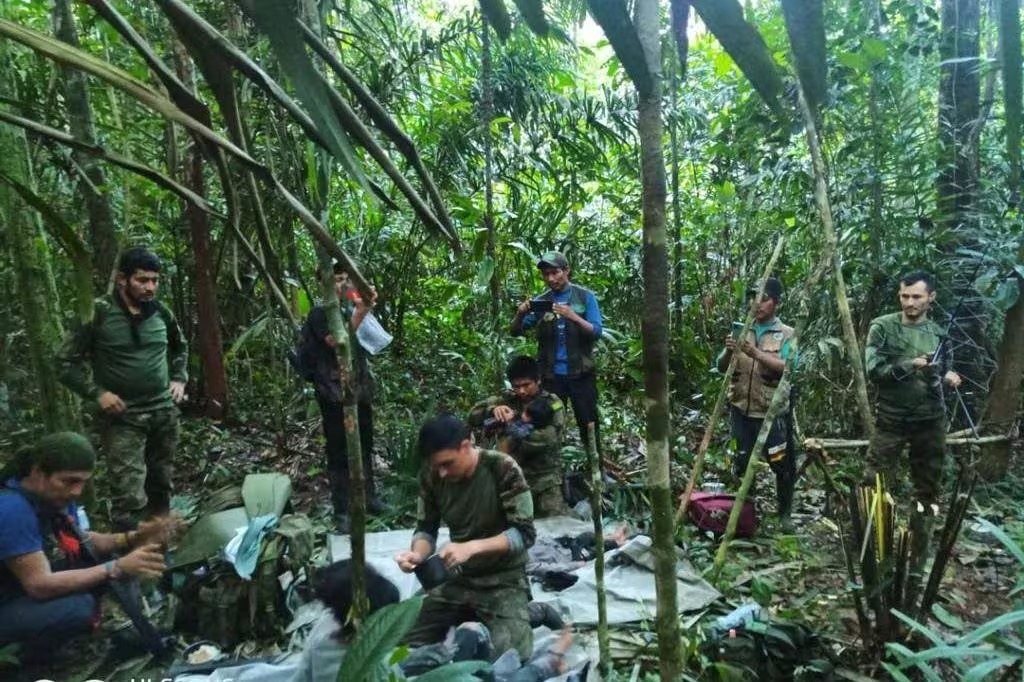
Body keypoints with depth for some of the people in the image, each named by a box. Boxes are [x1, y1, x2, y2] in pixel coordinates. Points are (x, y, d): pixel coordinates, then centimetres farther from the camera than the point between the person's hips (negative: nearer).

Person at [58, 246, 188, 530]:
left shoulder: (161, 312, 4)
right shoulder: (98, 313, -10)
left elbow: (180, 347, 23)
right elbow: (67, 362, -5)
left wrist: (179, 379, 10)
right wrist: (98, 393, -14)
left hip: (164, 412, 5)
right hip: (123, 418, -5)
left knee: (161, 486, 15)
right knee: (130, 498, -10)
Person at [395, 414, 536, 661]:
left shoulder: (503, 469, -23)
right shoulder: (431, 476, -9)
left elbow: (525, 533, -21)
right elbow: (426, 529, 2)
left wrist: (472, 547, -34)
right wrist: (417, 554, -21)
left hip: (503, 580, -4)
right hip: (457, 578, 5)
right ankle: (471, 618, 18)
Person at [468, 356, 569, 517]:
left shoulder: (553, 404, -4)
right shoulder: (506, 400, 5)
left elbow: (547, 440, -18)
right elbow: (472, 416, -2)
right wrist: (492, 410, -22)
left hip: (545, 479, -2)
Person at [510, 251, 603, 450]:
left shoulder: (585, 297, 0)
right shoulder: (540, 301, 6)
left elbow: (596, 333, -8)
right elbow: (516, 331, 3)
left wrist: (573, 317, -25)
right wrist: (520, 313, -18)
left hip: (580, 373, -2)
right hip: (551, 374, 2)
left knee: (588, 425, 3)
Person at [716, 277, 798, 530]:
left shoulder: (786, 334, -1)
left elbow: (788, 368, -16)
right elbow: (721, 367, 5)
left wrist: (756, 353, -27)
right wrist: (729, 351, -17)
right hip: (741, 410, 2)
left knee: (782, 464, 5)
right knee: (742, 463, 8)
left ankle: (785, 513, 25)